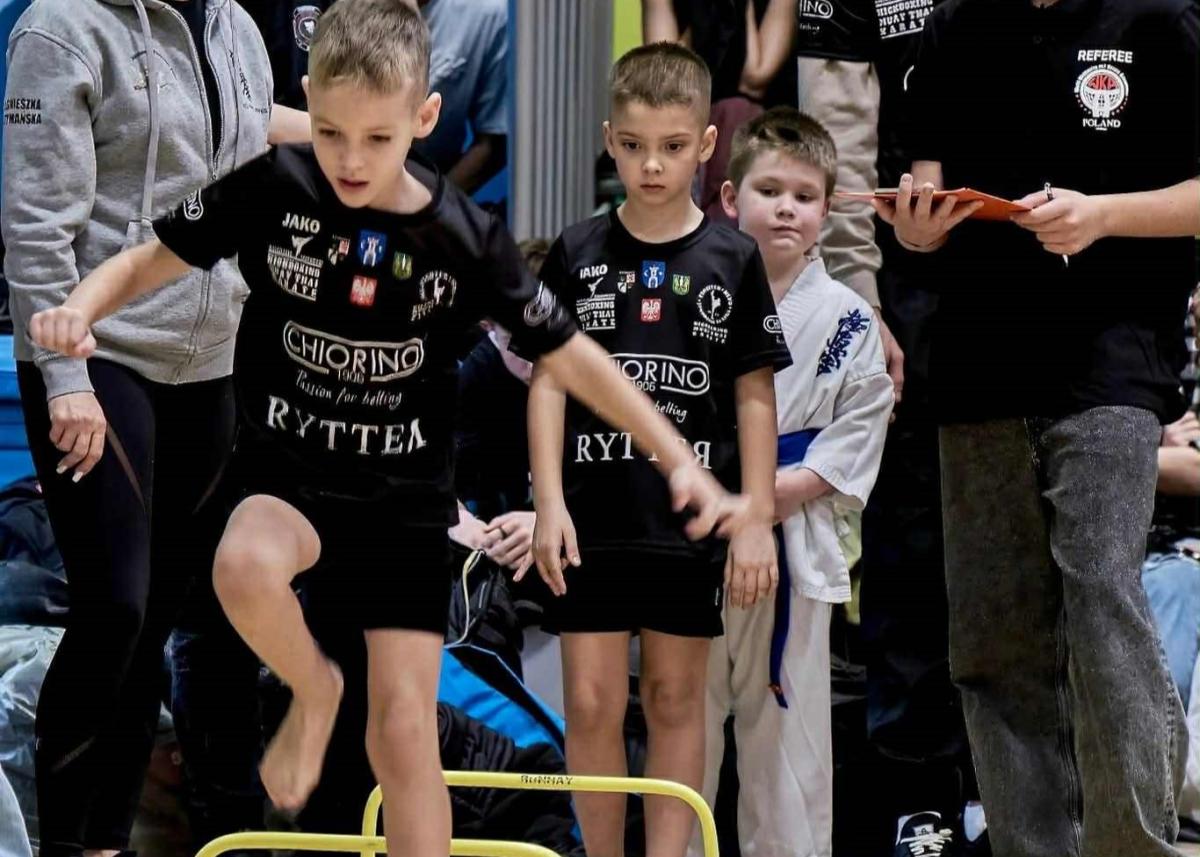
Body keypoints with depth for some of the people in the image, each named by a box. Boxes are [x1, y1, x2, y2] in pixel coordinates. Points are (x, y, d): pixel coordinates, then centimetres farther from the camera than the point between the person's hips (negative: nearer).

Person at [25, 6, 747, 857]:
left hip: (405, 497, 0)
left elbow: (570, 355, -1)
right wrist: (80, 309, -24)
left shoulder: (466, 237, -10)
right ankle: (314, 692, -3)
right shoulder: (271, 189, -12)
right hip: (289, 470, 0)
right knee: (245, 566, -35)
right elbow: (152, 260, -1)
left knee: (404, 730, -6)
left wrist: (682, 462, -6)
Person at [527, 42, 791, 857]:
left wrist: (756, 518, -2)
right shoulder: (578, 255, 1)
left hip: (691, 516, 0)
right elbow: (549, 380, 3)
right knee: (592, 702, 0)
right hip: (594, 515, 0)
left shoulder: (732, 260, 0)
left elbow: (755, 395, 3)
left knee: (676, 697, 7)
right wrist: (549, 501, -5)